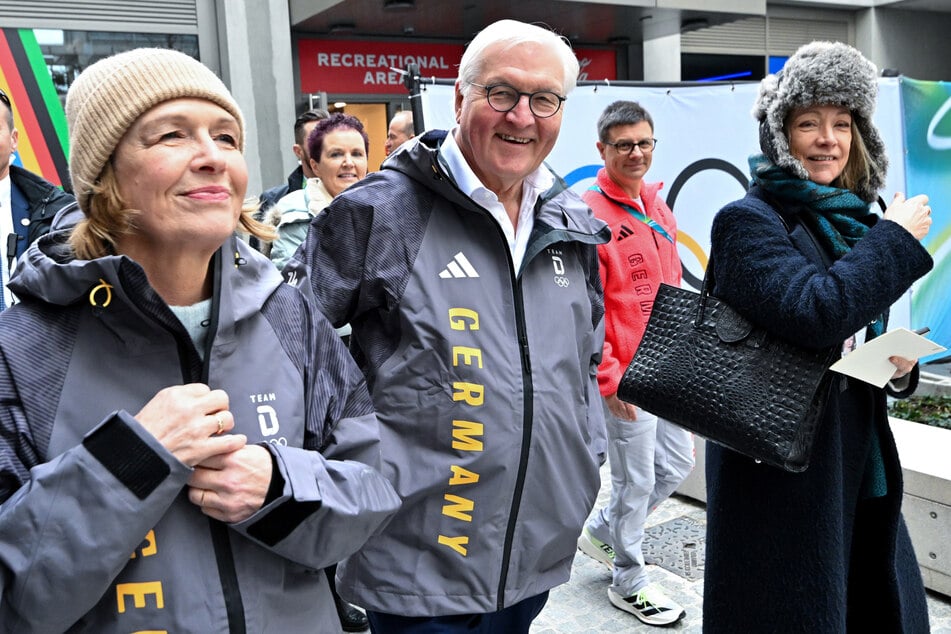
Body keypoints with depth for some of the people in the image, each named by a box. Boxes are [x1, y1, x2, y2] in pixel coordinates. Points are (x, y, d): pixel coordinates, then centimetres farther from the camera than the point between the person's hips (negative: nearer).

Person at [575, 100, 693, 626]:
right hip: (626, 375, -8)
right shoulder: (590, 213, -15)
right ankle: (629, 582, 27)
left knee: (678, 462, 18)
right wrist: (609, 378, -17)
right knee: (637, 479, 5)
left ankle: (601, 532, 38)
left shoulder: (657, 205, 10)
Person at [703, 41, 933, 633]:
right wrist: (898, 240, -15)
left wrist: (899, 368, -1)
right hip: (781, 470, -7)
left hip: (861, 467, 8)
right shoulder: (748, 221, -12)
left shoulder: (853, 223, 11)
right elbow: (814, 312, -28)